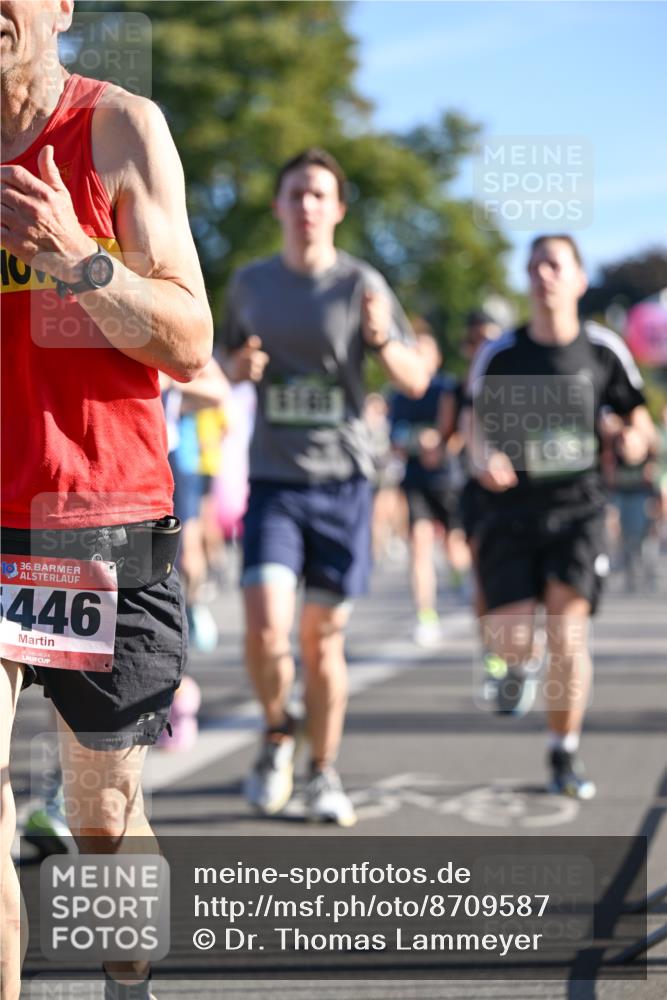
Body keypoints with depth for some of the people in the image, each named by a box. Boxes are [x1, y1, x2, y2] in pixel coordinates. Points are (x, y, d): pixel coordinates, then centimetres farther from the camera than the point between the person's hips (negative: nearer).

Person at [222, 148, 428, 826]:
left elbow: (415, 383, -1)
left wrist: (383, 339, -22)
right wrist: (241, 366, -3)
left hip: (343, 478, -1)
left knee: (323, 637, 4)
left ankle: (324, 774, 20)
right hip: (273, 482, 1)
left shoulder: (361, 284, -1)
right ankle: (276, 734, 13)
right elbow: (230, 361, 21)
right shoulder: (250, 283, 6)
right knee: (265, 624, -15)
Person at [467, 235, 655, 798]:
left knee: (568, 633, -13)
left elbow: (638, 417, 12)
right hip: (513, 512, 1)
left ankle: (565, 756, 4)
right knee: (510, 642, -8)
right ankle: (517, 668, 33)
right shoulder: (499, 356, 0)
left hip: (578, 511, -1)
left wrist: (636, 438, -12)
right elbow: (479, 424, 11)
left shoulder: (604, 351, 0)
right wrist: (485, 458, -10)